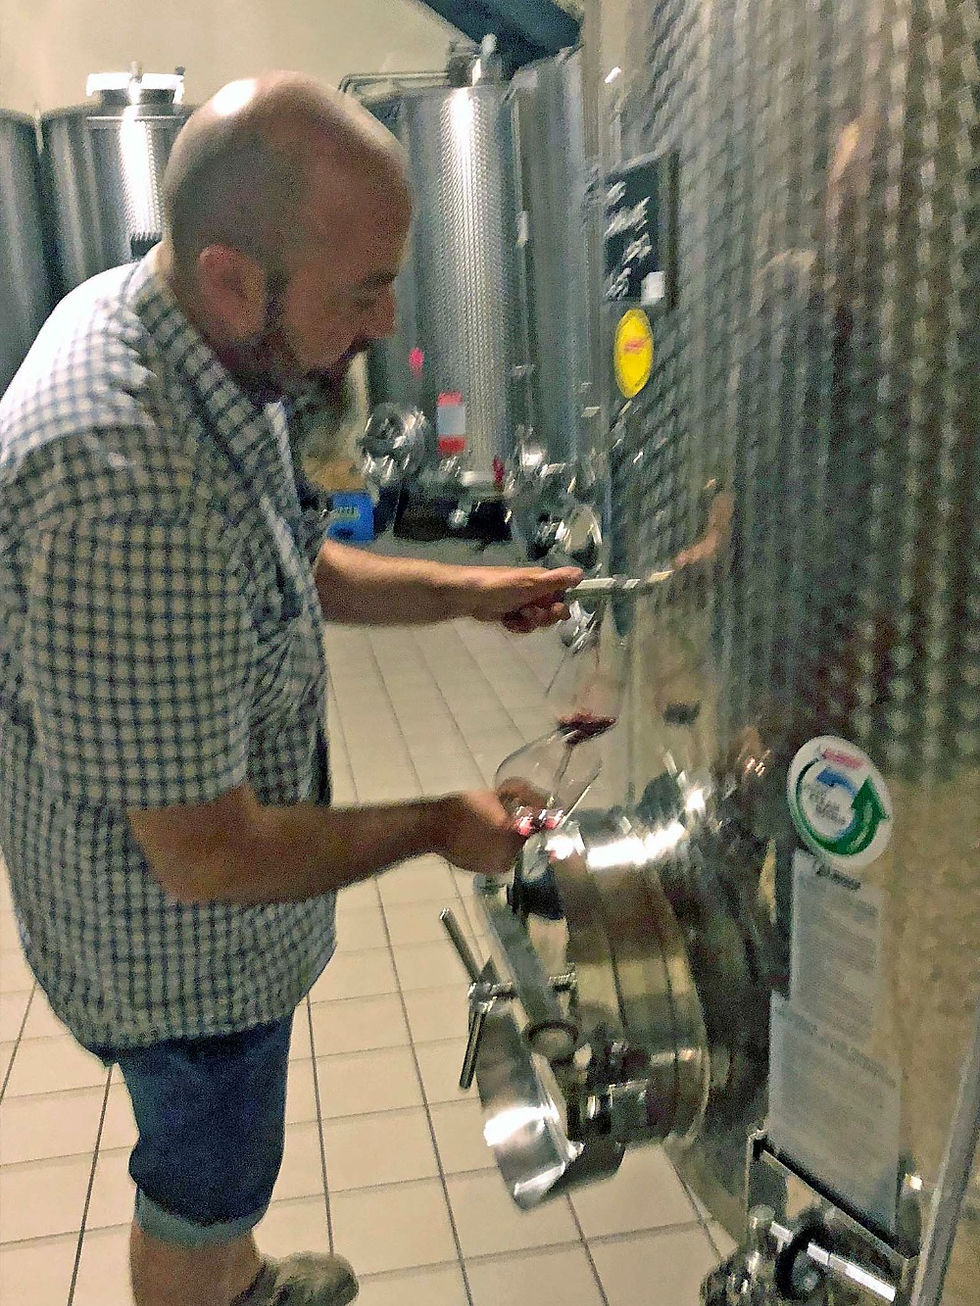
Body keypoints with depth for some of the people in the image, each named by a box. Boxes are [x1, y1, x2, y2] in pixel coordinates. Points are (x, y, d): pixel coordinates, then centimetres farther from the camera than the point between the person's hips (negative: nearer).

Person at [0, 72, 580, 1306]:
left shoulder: (167, 322, -8)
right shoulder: (128, 488, -40)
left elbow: (282, 569, 8)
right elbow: (208, 858, -31)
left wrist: (465, 591, 0)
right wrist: (437, 826, -18)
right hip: (179, 936, -9)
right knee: (205, 1180, 21)